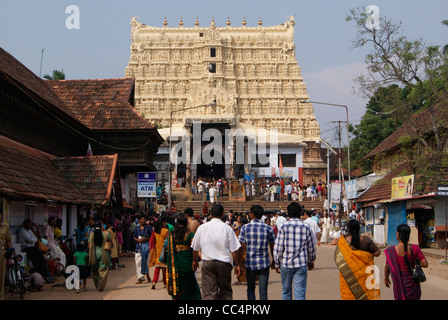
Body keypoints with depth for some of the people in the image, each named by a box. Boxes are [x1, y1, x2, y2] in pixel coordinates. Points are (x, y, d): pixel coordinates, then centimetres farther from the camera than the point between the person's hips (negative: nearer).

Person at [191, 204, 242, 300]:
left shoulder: (202, 227, 2)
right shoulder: (227, 228, -5)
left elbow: (195, 248, 11)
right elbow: (234, 250, -4)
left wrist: (195, 261, 27)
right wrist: (238, 265, 6)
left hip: (207, 263, 1)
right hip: (224, 263, -1)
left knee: (208, 292, 2)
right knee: (226, 291, 13)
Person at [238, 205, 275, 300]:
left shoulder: (245, 228, -4)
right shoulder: (268, 228, -1)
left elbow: (242, 246, -5)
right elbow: (272, 246, 4)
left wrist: (239, 260, 5)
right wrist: (274, 261, 18)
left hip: (250, 263, 0)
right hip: (264, 263, 0)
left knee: (250, 288, 16)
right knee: (263, 291, 3)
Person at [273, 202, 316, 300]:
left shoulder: (284, 226, -5)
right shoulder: (306, 227, -1)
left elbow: (278, 247, -6)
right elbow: (311, 247, 8)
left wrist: (277, 263, 5)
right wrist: (311, 260, 24)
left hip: (286, 263, 0)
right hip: (301, 264, 0)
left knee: (286, 291, 15)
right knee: (300, 292, -1)